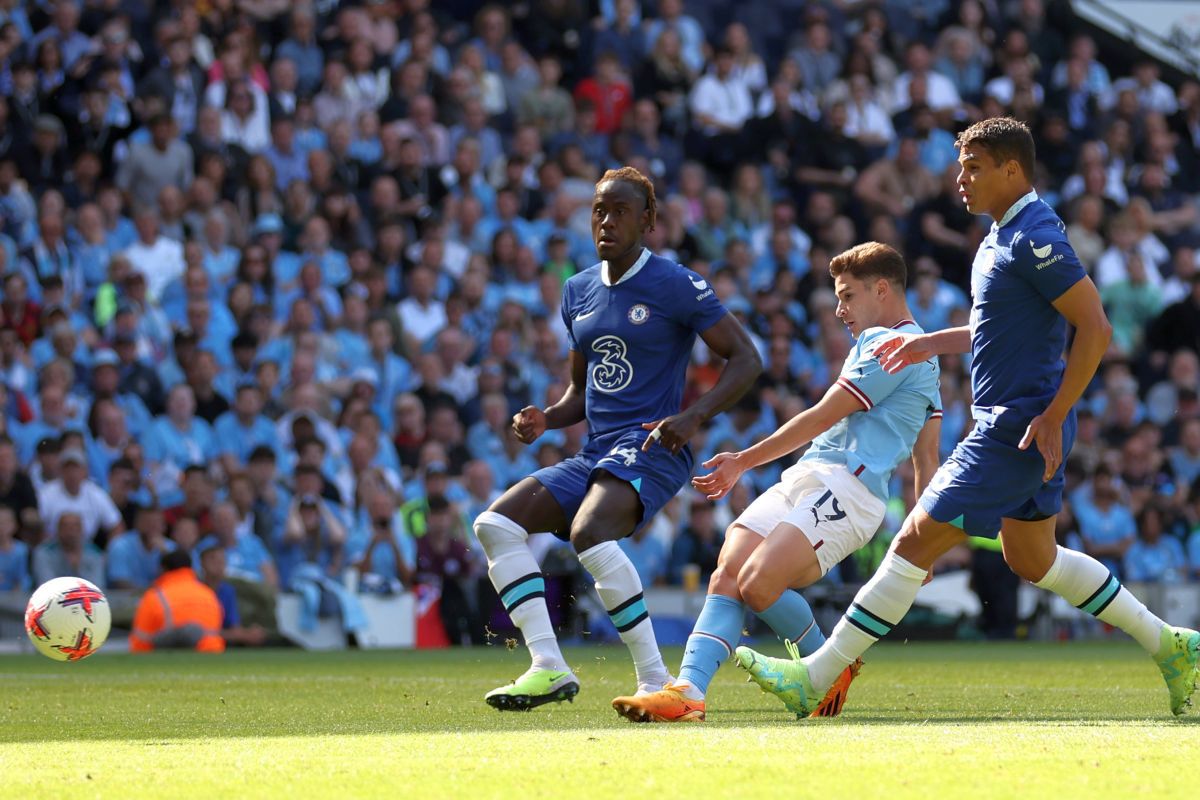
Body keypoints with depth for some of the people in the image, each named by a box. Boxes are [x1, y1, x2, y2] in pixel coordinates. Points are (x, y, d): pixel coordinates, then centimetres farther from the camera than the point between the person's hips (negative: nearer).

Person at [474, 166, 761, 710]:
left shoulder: (676, 286, -4)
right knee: (496, 523, -10)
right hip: (593, 455, 8)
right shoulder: (578, 291, 17)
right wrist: (545, 420, 4)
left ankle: (655, 679, -28)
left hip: (650, 448, -8)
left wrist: (693, 417, -20)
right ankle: (549, 669, -14)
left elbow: (746, 360, -6)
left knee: (589, 534, -34)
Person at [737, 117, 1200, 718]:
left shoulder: (1035, 237, -18)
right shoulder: (1001, 237, 13)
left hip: (1017, 429, -11)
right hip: (1007, 424, 11)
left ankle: (815, 679, -5)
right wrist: (934, 342, 16)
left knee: (917, 541, -8)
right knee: (1032, 559, 20)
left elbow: (1095, 329, -21)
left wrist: (1054, 416, -23)